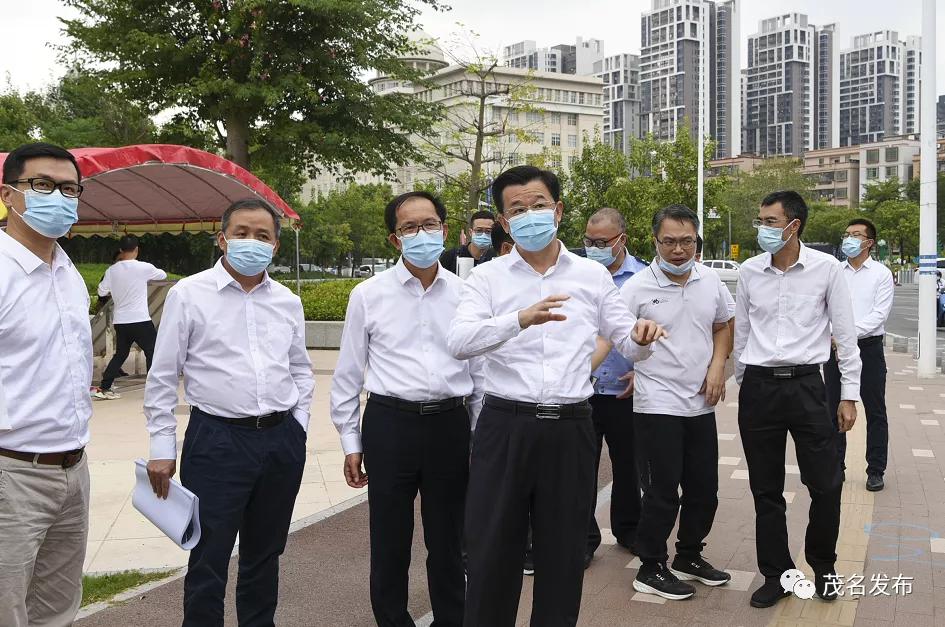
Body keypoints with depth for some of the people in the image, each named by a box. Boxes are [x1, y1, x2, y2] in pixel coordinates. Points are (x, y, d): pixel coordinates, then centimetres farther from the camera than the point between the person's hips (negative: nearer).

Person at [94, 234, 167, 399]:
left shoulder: (112, 270, 2)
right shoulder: (143, 268, -8)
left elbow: (101, 291, 13)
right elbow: (163, 275, 10)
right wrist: (152, 272, 31)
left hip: (120, 321, 5)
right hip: (140, 320, -5)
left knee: (120, 354, 17)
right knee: (153, 353, 5)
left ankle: (104, 388, 15)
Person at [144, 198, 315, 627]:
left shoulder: (288, 301, 8)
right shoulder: (189, 294, -3)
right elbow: (162, 378, -2)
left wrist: (298, 424, 9)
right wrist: (162, 448, -5)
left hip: (282, 441, 4)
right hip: (216, 441, -4)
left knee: (264, 555, 16)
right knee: (208, 561, 1)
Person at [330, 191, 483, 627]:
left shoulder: (466, 293, 3)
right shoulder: (368, 295, -1)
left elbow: (479, 370, 10)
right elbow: (348, 374, 5)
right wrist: (350, 443, 4)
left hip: (450, 424, 1)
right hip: (390, 424, -1)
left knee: (448, 542, 13)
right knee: (389, 543, 10)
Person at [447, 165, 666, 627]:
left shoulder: (593, 276, 8)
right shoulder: (486, 277, 0)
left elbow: (627, 344, 12)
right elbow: (458, 341, -17)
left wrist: (641, 336, -13)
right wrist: (520, 319, -34)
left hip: (570, 428, 2)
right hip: (505, 426, -1)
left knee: (563, 551, 13)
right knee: (491, 551, 6)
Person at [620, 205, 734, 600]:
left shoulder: (710, 281, 4)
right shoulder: (637, 287, -12)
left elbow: (722, 326, 18)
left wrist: (718, 366, 4)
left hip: (701, 403, 6)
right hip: (657, 404, -5)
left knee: (704, 488, 15)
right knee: (663, 492, 1)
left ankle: (689, 557, 34)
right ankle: (650, 569, 17)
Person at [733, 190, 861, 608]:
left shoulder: (826, 268, -4)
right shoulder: (749, 271, 3)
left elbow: (845, 335, 0)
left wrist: (849, 395, 0)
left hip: (805, 385, -2)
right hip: (758, 387, 2)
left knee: (826, 485, 1)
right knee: (765, 490, 8)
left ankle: (822, 566, 26)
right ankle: (776, 575, 22)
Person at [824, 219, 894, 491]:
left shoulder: (881, 273, -1)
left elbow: (880, 313, -9)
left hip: (868, 346, -2)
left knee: (875, 412, 3)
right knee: (834, 410, 8)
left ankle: (875, 470, 12)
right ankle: (835, 467, 19)